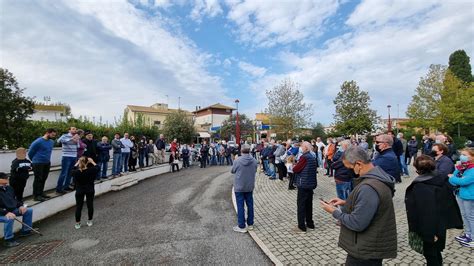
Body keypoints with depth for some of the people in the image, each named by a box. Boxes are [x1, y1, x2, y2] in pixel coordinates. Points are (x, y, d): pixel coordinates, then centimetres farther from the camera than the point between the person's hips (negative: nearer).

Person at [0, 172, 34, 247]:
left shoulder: (9, 188, 4)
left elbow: (14, 200, 16)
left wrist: (21, 206, -1)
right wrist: (6, 213, -37)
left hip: (13, 210, 8)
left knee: (29, 210, 6)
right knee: (9, 219, -36)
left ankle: (25, 231, 18)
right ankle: (8, 239, -14)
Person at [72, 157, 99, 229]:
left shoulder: (76, 172, -18)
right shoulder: (91, 170, -20)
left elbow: (73, 169, 7)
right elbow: (97, 167, 1)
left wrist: (77, 163, 10)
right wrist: (92, 161, 5)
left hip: (79, 191, 0)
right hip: (90, 190, 0)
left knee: (78, 206, 11)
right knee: (90, 205, 12)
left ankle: (77, 223, 19)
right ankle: (89, 221, 25)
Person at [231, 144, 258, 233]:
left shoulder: (237, 161, -17)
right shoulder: (254, 161, -7)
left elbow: (232, 171, -3)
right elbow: (255, 171, 6)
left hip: (239, 187, -4)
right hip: (250, 187, 4)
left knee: (240, 206, 5)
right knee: (250, 205, 15)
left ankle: (241, 226, 12)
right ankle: (250, 224, 27)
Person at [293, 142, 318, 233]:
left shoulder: (304, 157, -18)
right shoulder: (313, 157, 8)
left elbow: (295, 169, -17)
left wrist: (294, 167, 3)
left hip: (303, 185, -8)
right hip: (311, 184, 8)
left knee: (301, 205, 0)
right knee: (309, 204, 17)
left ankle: (302, 227, 5)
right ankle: (310, 224, 27)